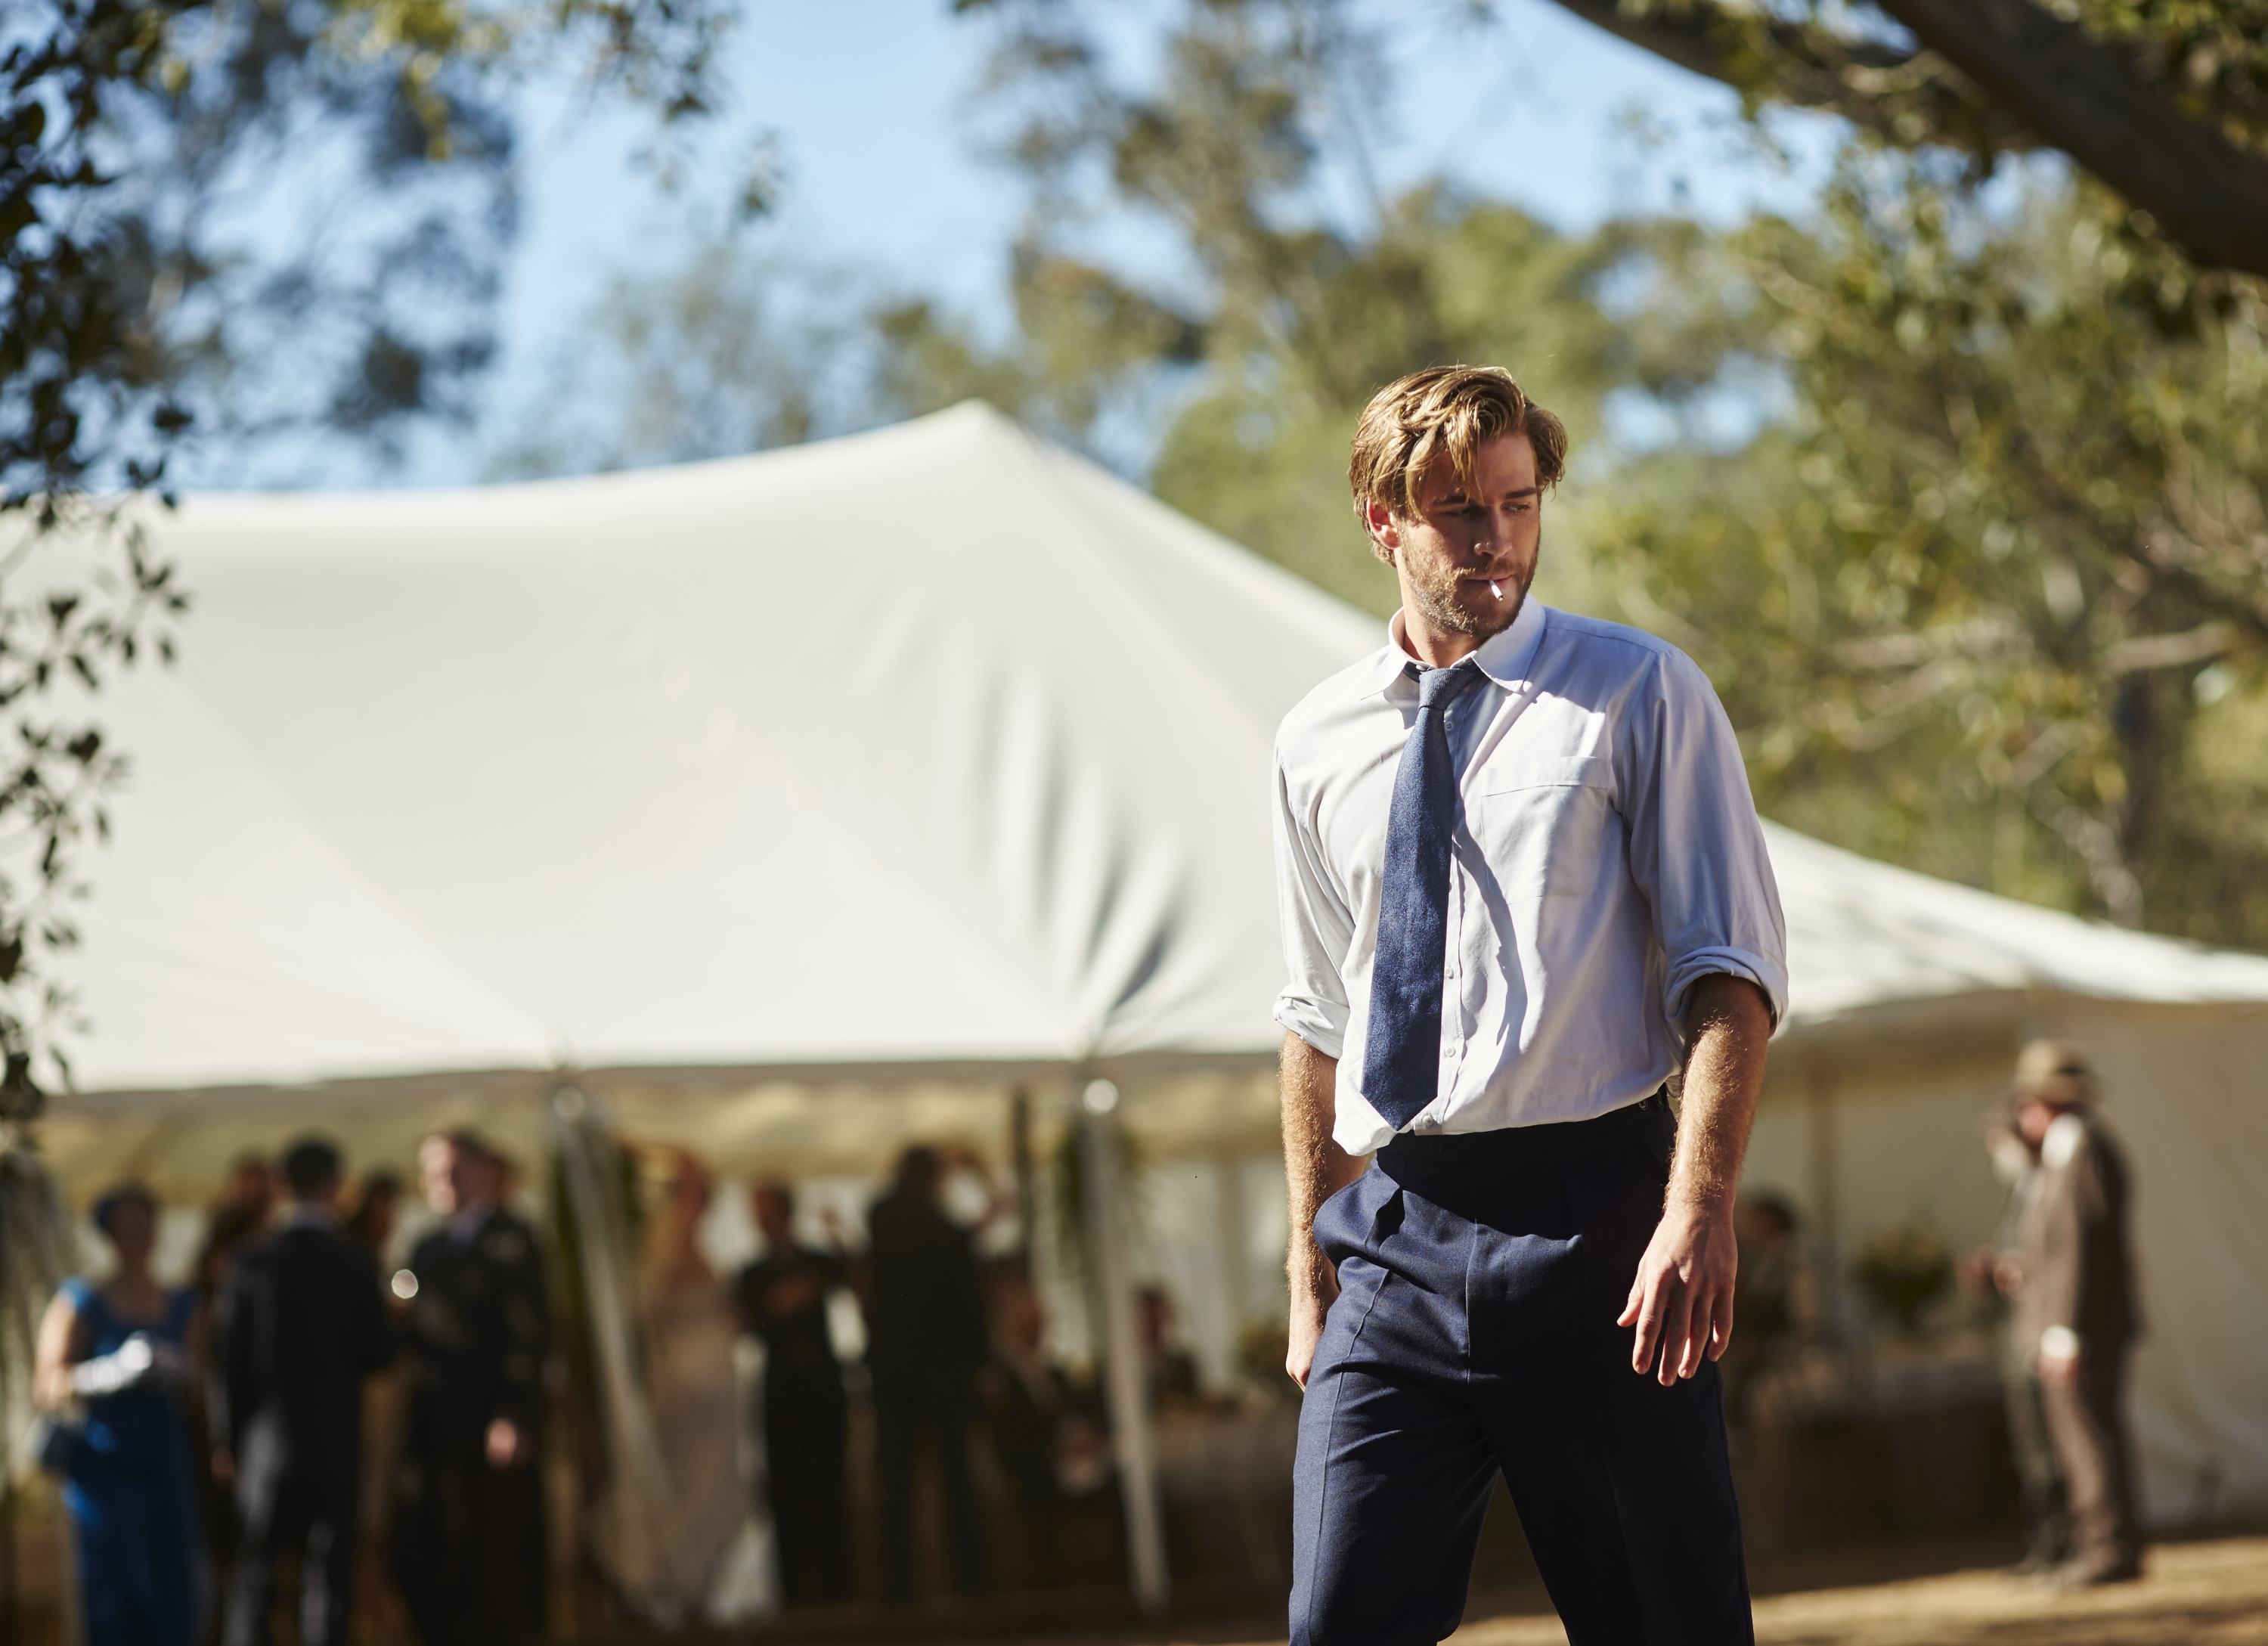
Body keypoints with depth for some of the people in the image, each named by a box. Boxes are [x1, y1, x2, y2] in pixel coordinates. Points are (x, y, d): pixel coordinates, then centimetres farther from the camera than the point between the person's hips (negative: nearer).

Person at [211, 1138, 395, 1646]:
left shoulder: (253, 1262, -5)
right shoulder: (355, 1264, -9)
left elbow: (228, 1356, -2)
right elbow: (379, 1351, -3)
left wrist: (226, 1438, 7)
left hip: (268, 1440, 1)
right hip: (337, 1441, -1)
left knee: (253, 1573, 8)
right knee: (327, 1578, 3)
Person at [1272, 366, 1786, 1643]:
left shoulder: (1639, 695, 1)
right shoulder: (1320, 746, 13)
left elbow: (1731, 972, -5)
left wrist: (1699, 1214, -18)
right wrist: (1311, 1268, 18)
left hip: (1587, 1218, -3)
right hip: (1394, 1245, 3)